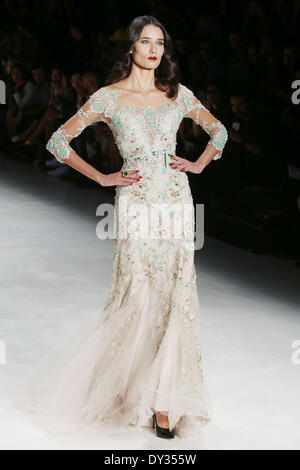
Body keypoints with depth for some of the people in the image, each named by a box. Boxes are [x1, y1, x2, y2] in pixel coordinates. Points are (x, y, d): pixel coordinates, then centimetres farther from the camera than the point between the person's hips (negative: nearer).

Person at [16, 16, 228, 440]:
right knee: (140, 298, -7)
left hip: (176, 201, 3)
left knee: (175, 299, -1)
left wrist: (198, 165, 9)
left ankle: (163, 397, 7)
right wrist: (103, 178, -1)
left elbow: (218, 130, 24)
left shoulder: (178, 95, 10)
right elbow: (58, 141, 3)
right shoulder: (109, 97, 2)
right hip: (136, 203, -3)